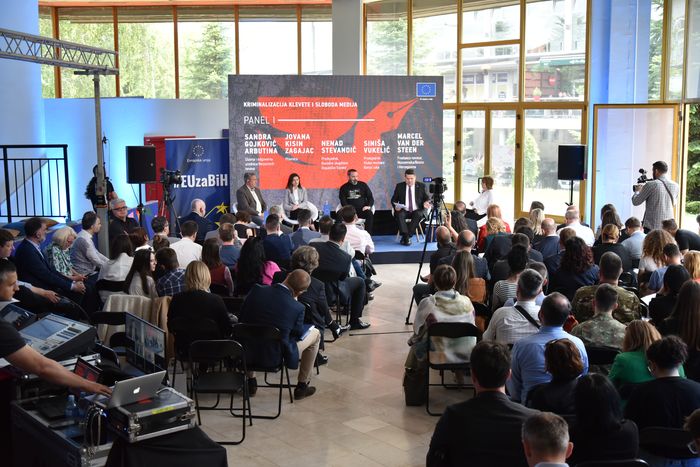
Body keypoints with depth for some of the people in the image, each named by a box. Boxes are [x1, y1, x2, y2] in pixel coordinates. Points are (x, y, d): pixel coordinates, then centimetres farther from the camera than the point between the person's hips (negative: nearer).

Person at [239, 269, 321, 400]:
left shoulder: (256, 291, -14)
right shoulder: (297, 308, -22)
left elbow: (242, 318, 2)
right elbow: (298, 333, -2)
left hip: (250, 354, 3)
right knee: (315, 334, 17)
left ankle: (250, 381, 39)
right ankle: (302, 386, 26)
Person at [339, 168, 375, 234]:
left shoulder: (363, 185, 15)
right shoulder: (344, 188, 14)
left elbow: (370, 197, 13)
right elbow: (343, 202, 5)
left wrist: (369, 206, -8)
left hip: (363, 209, 1)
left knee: (370, 214, -32)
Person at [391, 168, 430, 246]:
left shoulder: (421, 186, 4)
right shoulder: (399, 186, 5)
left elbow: (427, 199, 8)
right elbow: (394, 200, 9)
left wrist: (426, 203, -17)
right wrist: (396, 206, -14)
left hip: (417, 211, 0)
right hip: (404, 211, 1)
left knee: (418, 215, -35)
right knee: (399, 214, -33)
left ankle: (408, 236, -28)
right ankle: (406, 237, -35)